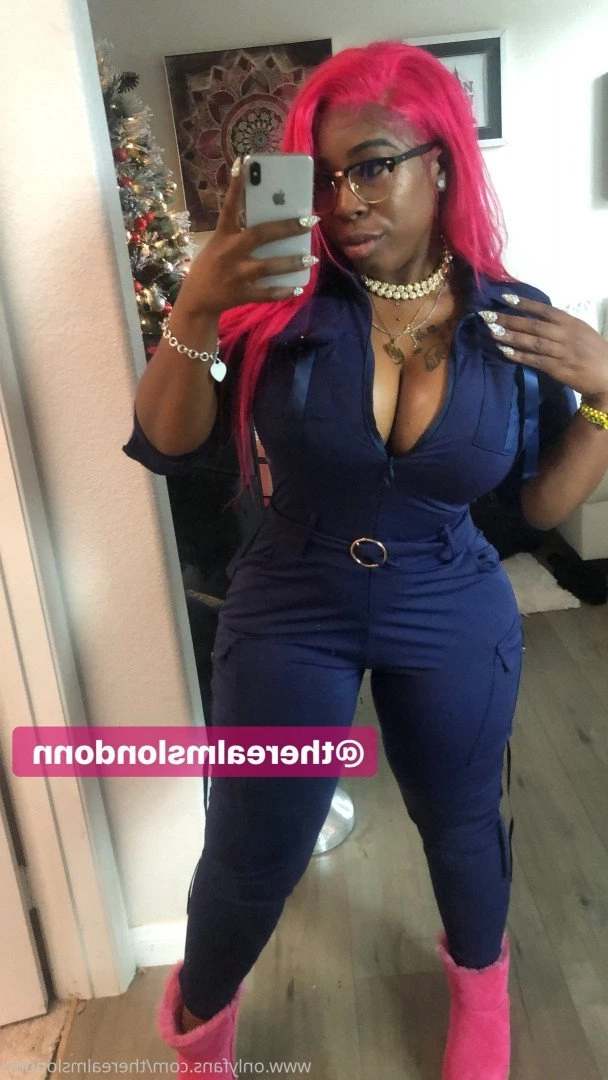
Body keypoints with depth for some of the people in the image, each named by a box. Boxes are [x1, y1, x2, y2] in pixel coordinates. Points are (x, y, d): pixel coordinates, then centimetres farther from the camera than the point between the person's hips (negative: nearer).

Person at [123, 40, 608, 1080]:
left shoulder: (517, 320, -7)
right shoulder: (281, 300, -12)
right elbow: (165, 446, -12)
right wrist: (194, 312, -27)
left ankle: (479, 975, 61)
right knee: (251, 854, 12)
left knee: (460, 822, 24)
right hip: (288, 614, -1)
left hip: (454, 625, 2)